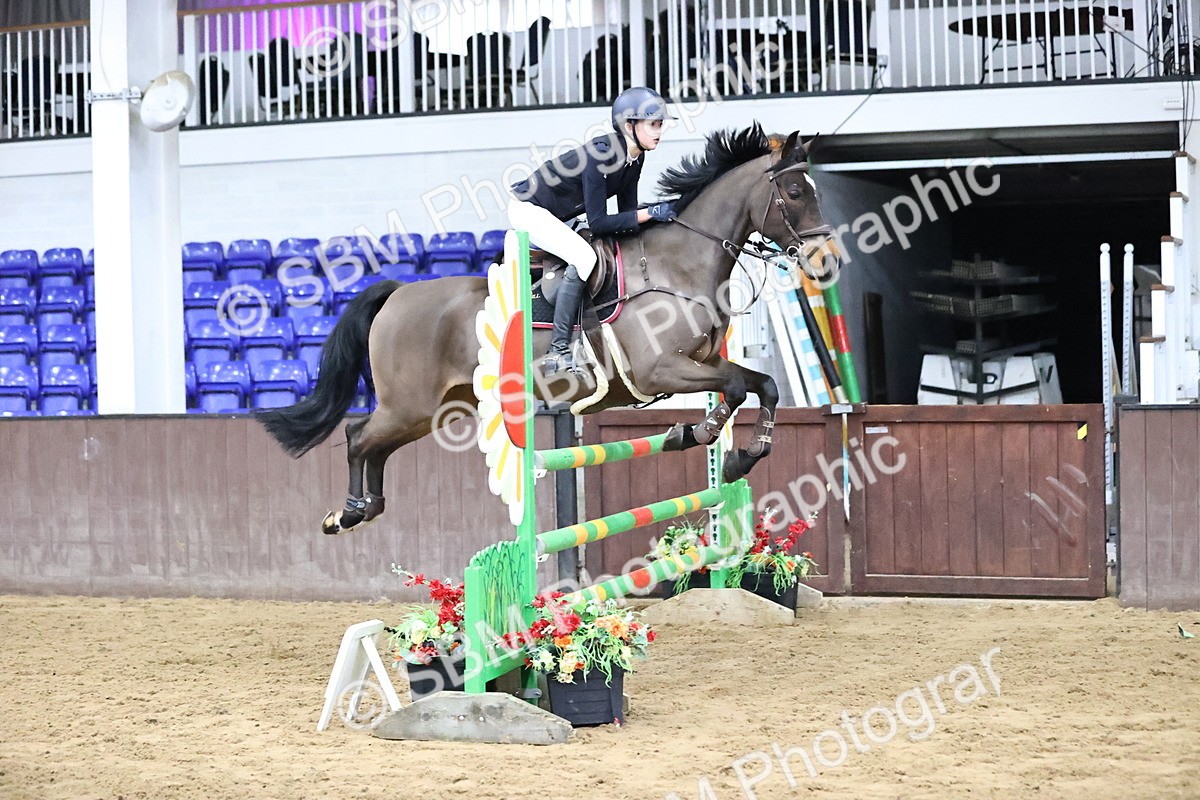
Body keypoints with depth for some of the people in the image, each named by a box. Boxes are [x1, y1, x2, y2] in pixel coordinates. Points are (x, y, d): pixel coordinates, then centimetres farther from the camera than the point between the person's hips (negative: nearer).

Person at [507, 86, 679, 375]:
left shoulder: (634, 158, -3)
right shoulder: (600, 154, -29)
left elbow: (626, 212, 3)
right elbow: (598, 223, -30)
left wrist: (660, 215, -13)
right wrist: (649, 214, -31)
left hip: (554, 218, 10)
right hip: (528, 208, -10)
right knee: (584, 257, -27)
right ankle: (557, 350, -27)